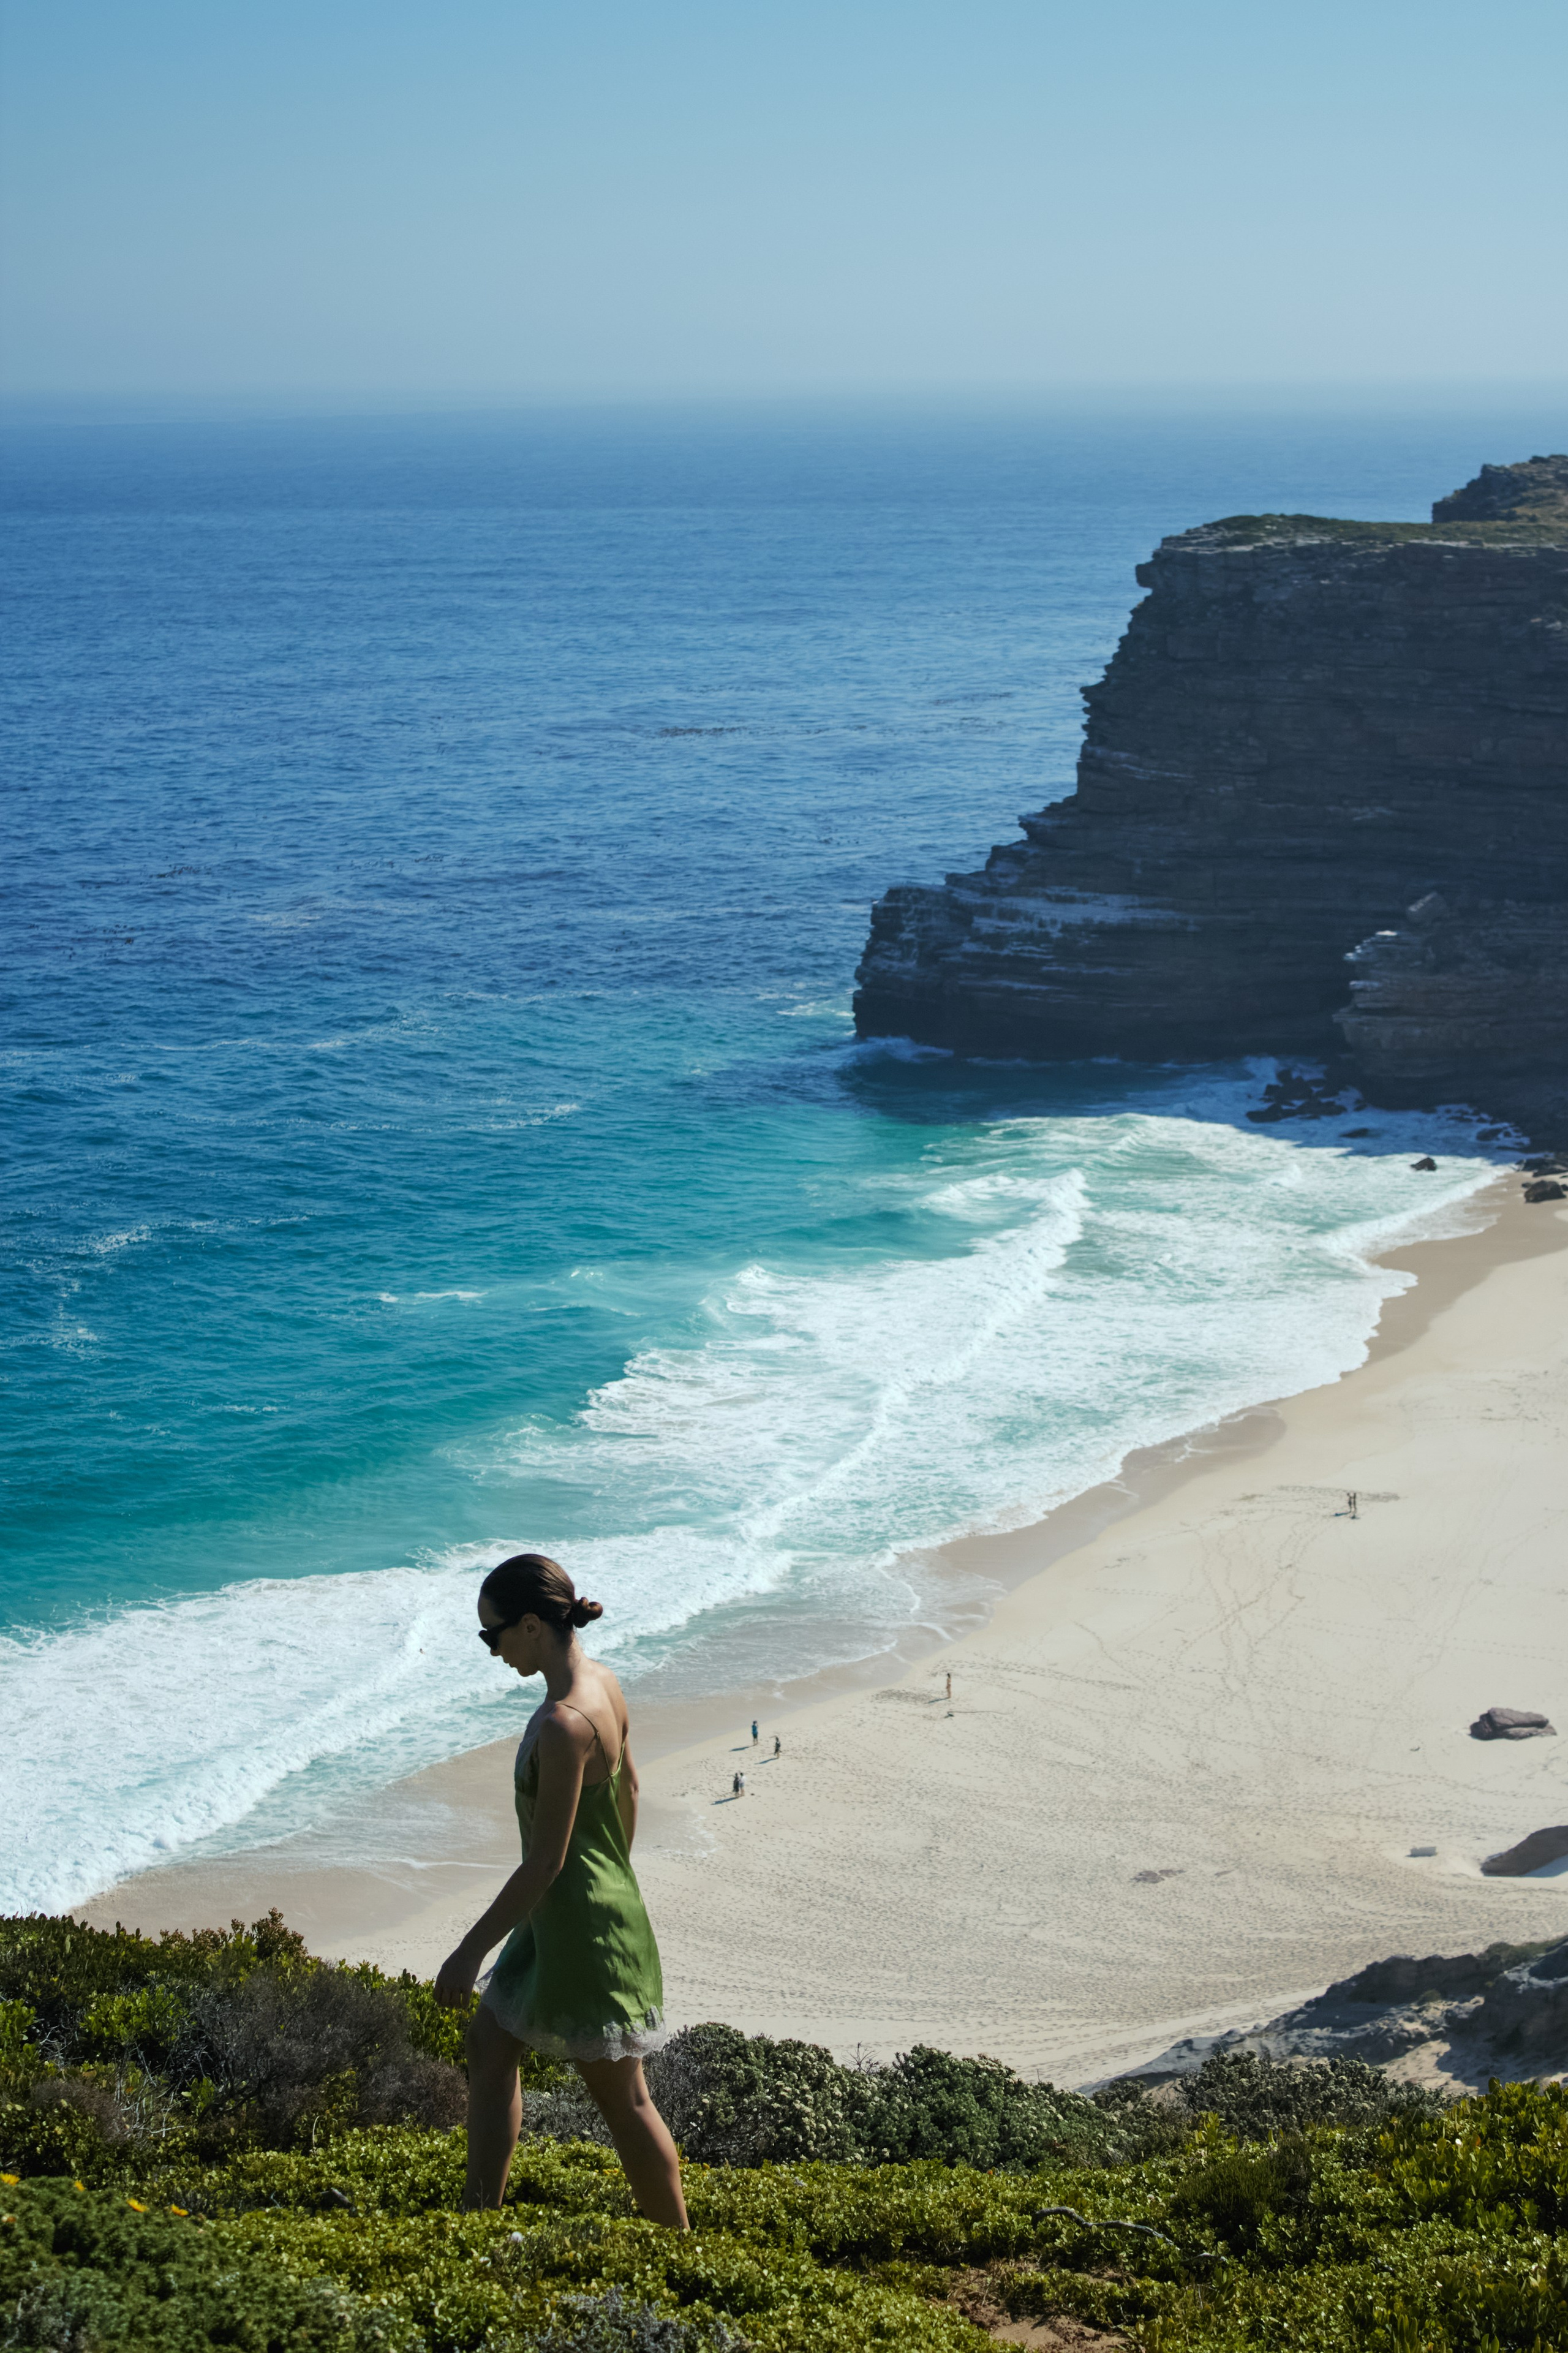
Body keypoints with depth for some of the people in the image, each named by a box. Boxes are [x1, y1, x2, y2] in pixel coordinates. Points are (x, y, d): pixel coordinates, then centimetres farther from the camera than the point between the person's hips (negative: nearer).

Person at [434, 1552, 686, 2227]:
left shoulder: (563, 1725, -28)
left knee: (622, 2099, 4)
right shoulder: (601, 1683, 0)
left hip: (582, 1927, -10)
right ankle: (481, 2214, 29)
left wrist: (470, 1951, -18)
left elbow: (544, 1861, -25)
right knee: (488, 2044, 19)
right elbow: (626, 1789, 15)